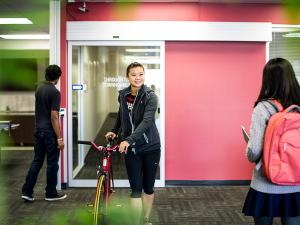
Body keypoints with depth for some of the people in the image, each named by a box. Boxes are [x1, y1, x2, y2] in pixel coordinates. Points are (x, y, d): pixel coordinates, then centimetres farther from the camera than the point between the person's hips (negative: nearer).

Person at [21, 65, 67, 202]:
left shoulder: (39, 90, 9)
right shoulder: (55, 92, -16)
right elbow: (54, 117, -19)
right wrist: (59, 138, -17)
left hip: (38, 131, 8)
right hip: (50, 132, -8)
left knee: (37, 161, 11)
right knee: (52, 163, 4)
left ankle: (27, 192, 9)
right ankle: (51, 193, 13)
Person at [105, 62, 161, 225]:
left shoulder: (150, 96, -14)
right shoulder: (123, 95, 1)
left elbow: (146, 121, -28)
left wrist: (128, 140, -38)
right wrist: (115, 131, 21)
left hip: (150, 147, -2)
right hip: (131, 148, 3)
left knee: (148, 187, 10)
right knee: (135, 188, -2)